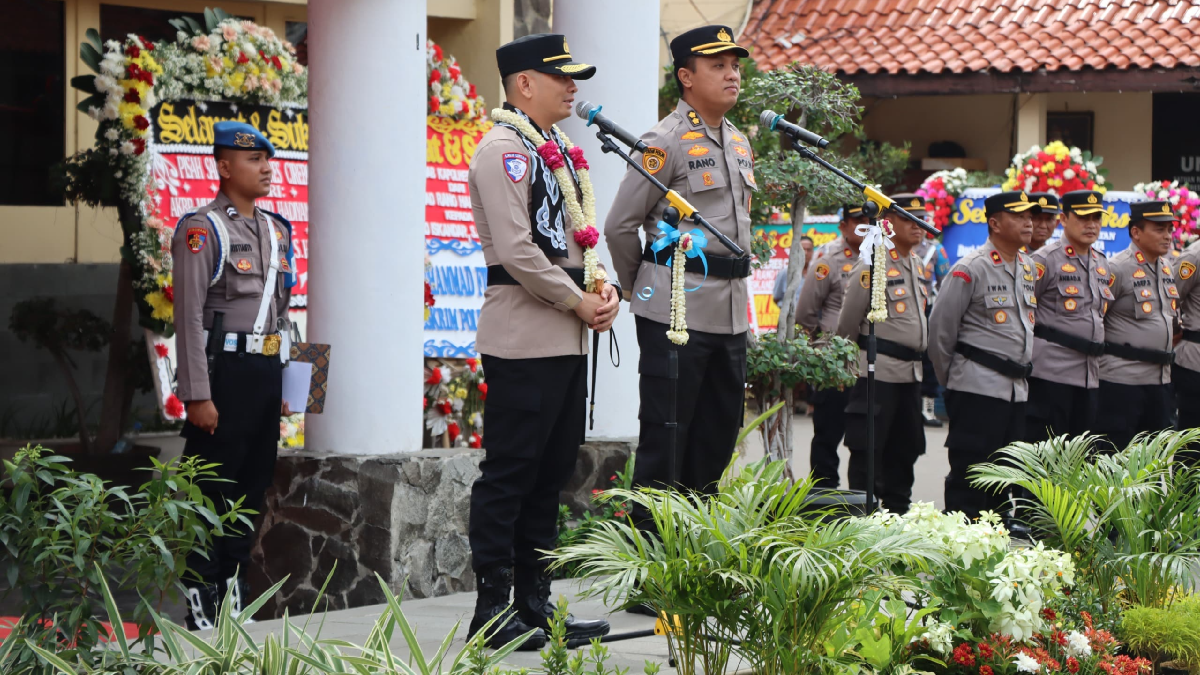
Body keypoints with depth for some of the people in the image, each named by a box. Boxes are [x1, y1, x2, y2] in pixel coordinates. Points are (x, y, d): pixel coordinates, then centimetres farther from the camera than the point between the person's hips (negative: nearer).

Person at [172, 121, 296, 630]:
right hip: (224, 370, -7)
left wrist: (283, 383, 17)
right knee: (213, 491, -5)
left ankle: (234, 590, 18)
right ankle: (200, 602, 0)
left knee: (254, 485, 10)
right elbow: (189, 317, -12)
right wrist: (197, 395, -17)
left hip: (267, 372, 7)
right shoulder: (201, 230, -8)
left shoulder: (276, 231, 15)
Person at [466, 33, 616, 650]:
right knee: (508, 476, -5)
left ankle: (534, 605, 18)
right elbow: (516, 249, -19)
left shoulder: (555, 149, 18)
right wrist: (578, 302, -13)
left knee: (550, 475, 12)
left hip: (568, 341, 10)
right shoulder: (504, 149, -11)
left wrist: (604, 286, 4)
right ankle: (493, 615, -2)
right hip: (523, 339, -10)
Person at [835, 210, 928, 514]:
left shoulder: (917, 266, 14)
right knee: (868, 446, -5)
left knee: (905, 447, 12)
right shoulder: (872, 266, -11)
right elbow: (848, 321, -6)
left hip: (911, 371, 8)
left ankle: (898, 509, 20)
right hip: (879, 371, -8)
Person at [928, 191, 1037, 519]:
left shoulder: (1028, 266, 12)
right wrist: (950, 379, 2)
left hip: (1017, 387, 7)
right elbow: (940, 327, -6)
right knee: (968, 471, -5)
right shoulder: (971, 269, -10)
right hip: (978, 386, -7)